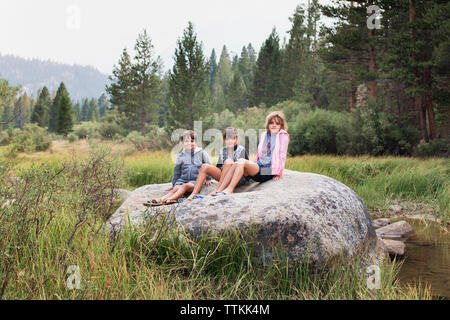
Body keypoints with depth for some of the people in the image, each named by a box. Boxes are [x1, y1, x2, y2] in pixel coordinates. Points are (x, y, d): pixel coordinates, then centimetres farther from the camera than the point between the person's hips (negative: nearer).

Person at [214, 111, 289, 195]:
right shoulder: (264, 135, 21)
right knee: (235, 165, -19)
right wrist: (253, 166, 17)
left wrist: (279, 173, -6)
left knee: (242, 162, -26)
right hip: (259, 168, 6)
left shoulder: (283, 135, 2)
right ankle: (219, 190, -26)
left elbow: (282, 155, -3)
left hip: (269, 172, -6)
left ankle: (229, 189, -32)